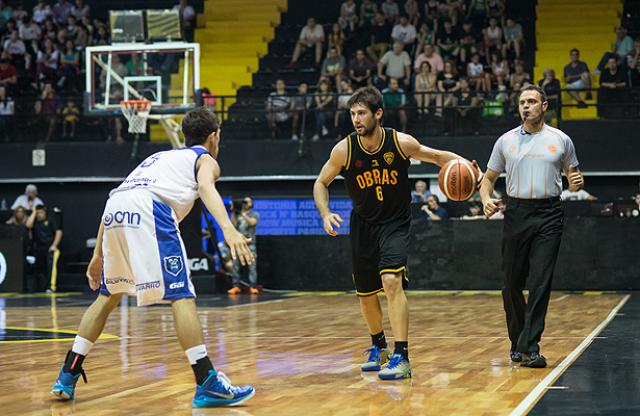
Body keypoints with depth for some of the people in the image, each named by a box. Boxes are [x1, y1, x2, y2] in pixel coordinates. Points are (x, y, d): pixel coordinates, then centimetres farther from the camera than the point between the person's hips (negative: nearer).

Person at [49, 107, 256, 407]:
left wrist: (98, 256, 40)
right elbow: (206, 188, -4)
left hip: (115, 212, 6)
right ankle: (208, 385, -11)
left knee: (108, 296, 20)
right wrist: (228, 230, -21)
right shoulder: (205, 159, 22)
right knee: (181, 295, -6)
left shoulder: (160, 157, 40)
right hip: (148, 208, -6)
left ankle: (67, 377, 19)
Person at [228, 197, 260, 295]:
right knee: (235, 265, -4)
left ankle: (253, 287, -11)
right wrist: (233, 212, -1)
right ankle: (236, 286, 0)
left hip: (250, 243, -2)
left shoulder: (254, 214, 13)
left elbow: (252, 222, -7)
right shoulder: (237, 214, 18)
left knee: (252, 265, -10)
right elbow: (233, 224, 3)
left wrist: (243, 213, -10)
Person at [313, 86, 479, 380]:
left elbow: (435, 156, 3)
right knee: (366, 293, 12)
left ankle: (401, 357, -23)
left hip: (395, 223, -3)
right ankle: (378, 348, 39)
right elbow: (321, 183, 1)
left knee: (392, 281, -25)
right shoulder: (344, 149, -13)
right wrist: (326, 214, -16)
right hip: (362, 225, 3)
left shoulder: (401, 143, -15)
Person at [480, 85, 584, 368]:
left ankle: (529, 347, -12)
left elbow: (572, 174, 16)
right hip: (517, 213, 2)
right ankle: (517, 342, 22)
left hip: (548, 215, -2)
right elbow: (489, 177, 14)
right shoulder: (506, 141, 8)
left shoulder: (561, 140, 6)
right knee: (512, 284, 4)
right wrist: (486, 199, -6)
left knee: (540, 283, -10)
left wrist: (577, 183, -8)